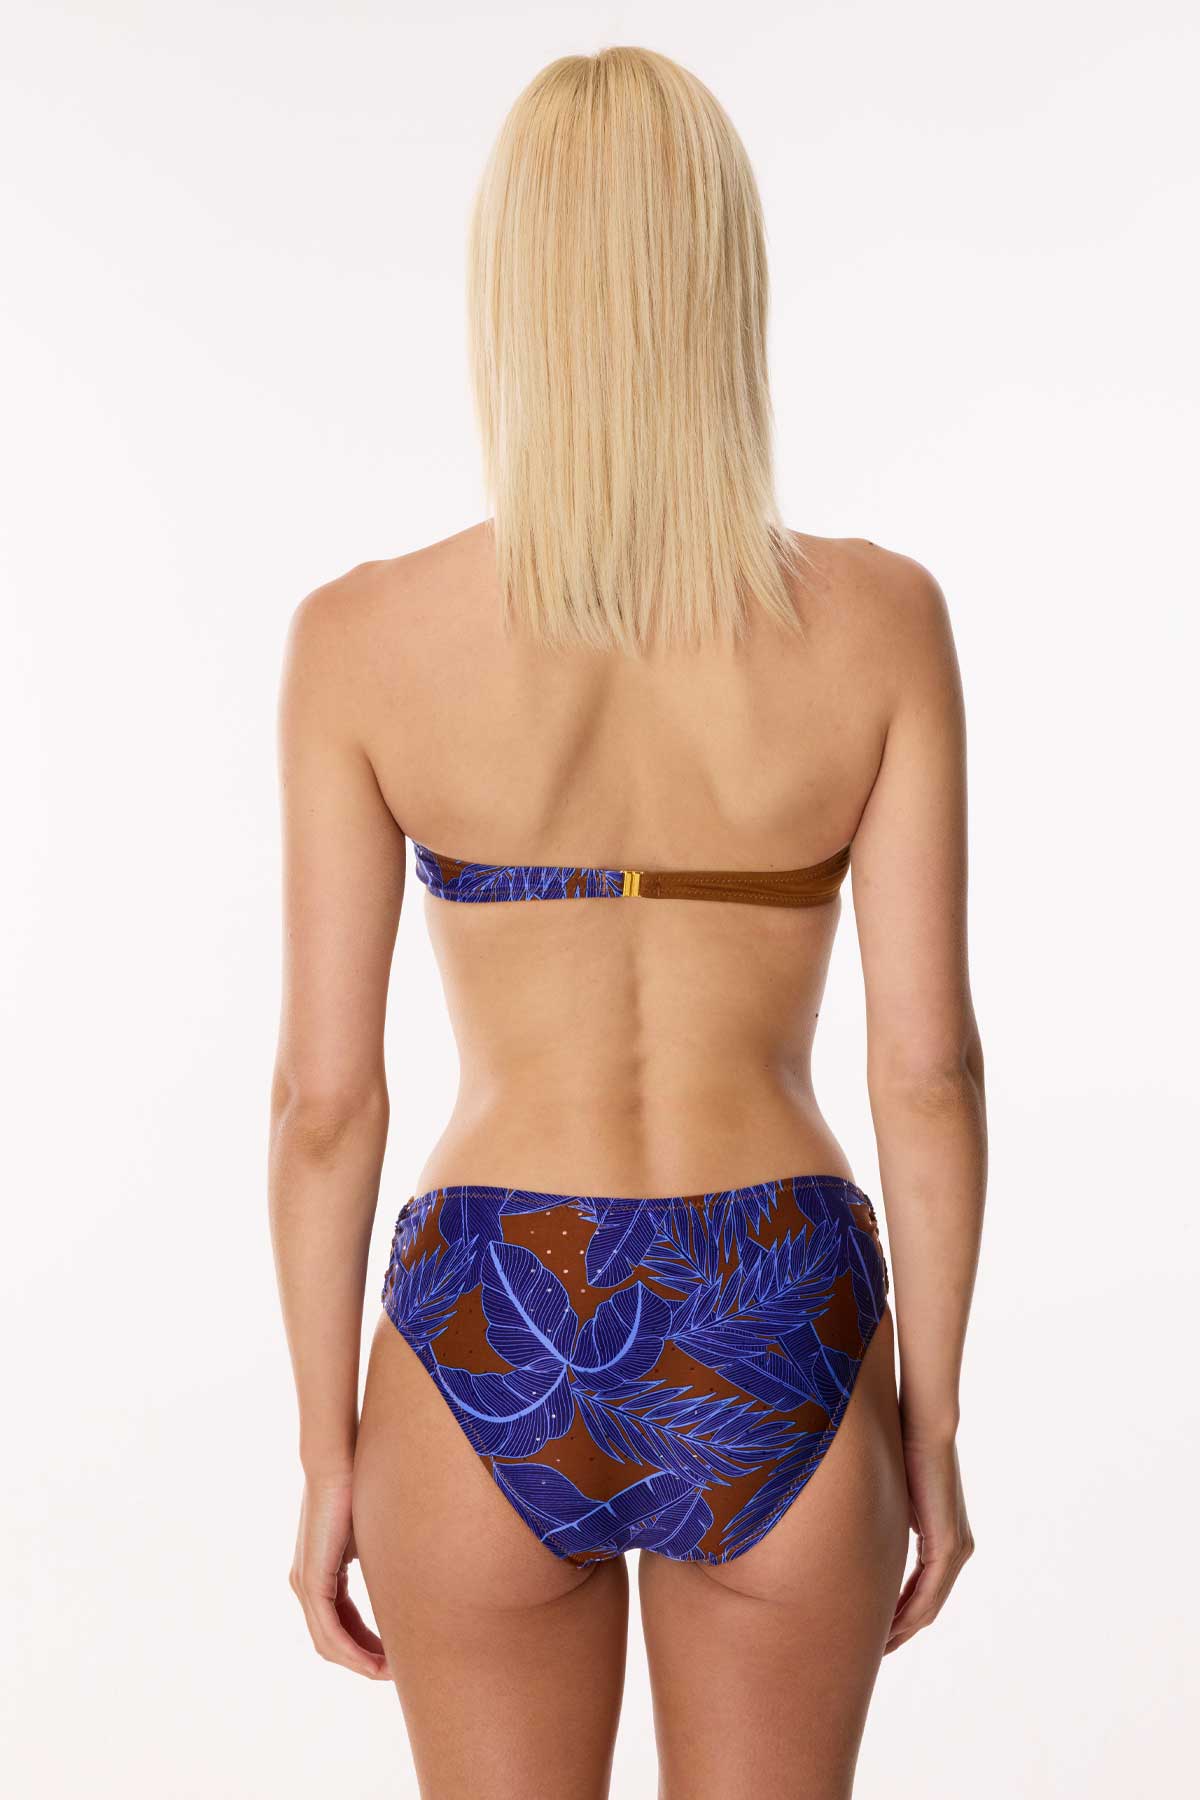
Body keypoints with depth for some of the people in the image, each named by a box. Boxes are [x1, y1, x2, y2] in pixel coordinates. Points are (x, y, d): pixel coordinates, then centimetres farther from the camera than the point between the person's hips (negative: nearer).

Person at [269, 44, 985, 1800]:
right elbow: (928, 1069, -7)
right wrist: (932, 1425, 6)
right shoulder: (880, 619, -9)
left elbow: (325, 1092, -8)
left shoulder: (363, 638, -11)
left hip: (491, 1350, 0)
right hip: (777, 1349, 1)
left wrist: (327, 1456, 5)